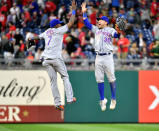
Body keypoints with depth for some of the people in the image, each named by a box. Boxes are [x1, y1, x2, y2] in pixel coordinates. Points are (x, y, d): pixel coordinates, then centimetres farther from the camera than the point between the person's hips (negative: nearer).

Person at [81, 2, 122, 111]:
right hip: (98, 58, 5)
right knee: (99, 80, 3)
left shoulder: (110, 30, 0)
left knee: (111, 79, -4)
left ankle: (113, 100, 5)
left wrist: (118, 32, -40)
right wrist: (84, 12, 18)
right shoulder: (96, 29, 18)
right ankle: (102, 100, 10)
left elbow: (115, 35, -18)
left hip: (108, 57, -5)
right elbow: (87, 23, 23)